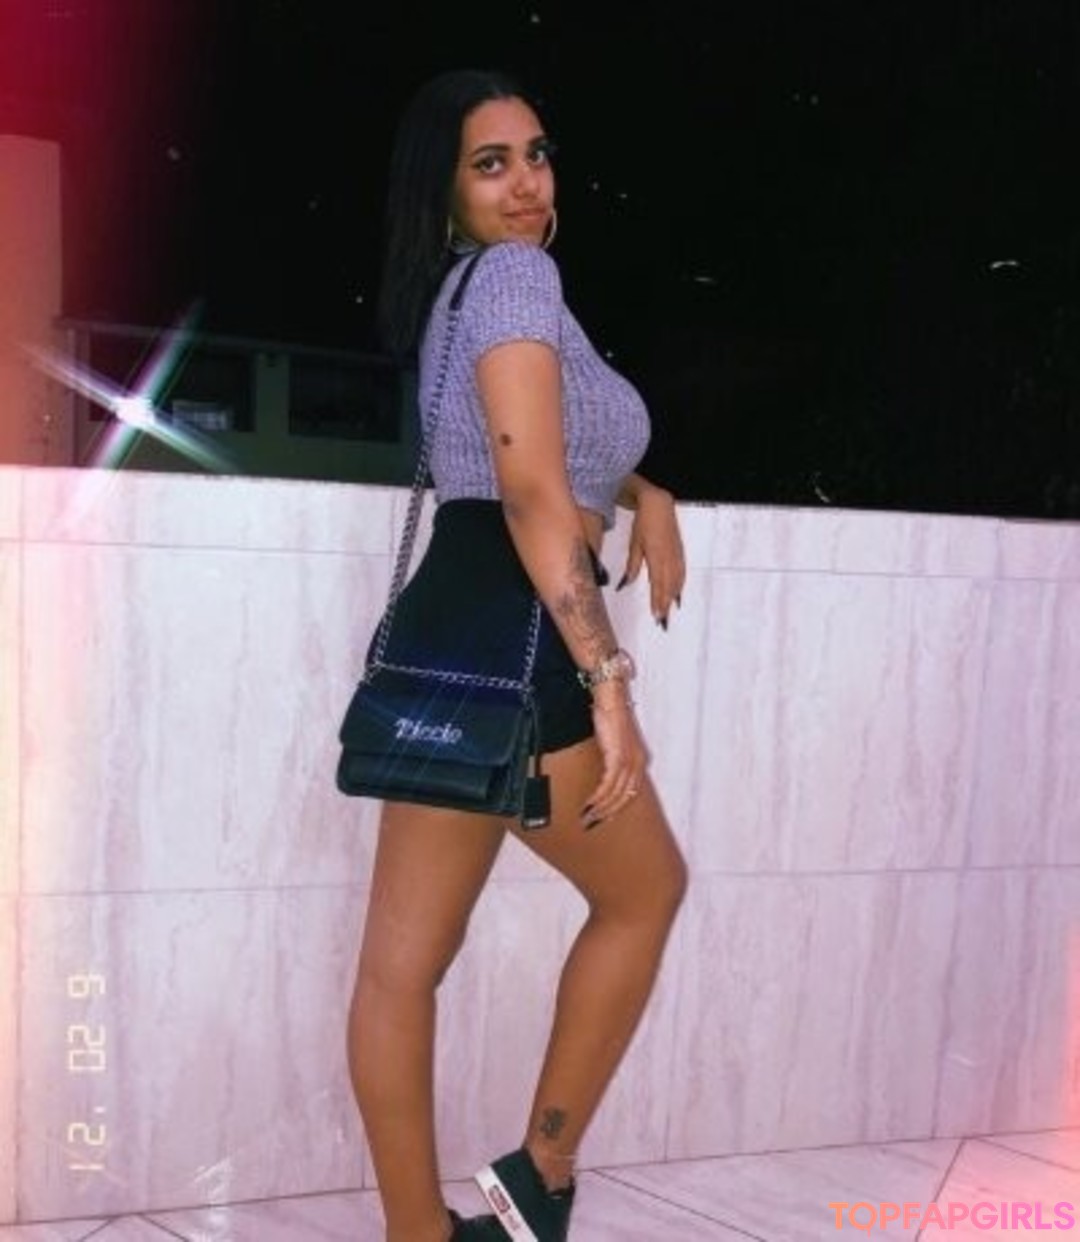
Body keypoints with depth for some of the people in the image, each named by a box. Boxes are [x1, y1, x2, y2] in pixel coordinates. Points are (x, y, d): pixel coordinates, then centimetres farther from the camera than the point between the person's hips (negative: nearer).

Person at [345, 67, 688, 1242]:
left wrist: (644, 495, 17)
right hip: (507, 643, -9)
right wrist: (607, 679, -20)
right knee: (644, 889, 13)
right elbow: (533, 493, -18)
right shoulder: (515, 274, -7)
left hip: (440, 637, 9)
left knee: (403, 957, 10)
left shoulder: (454, 292, 23)